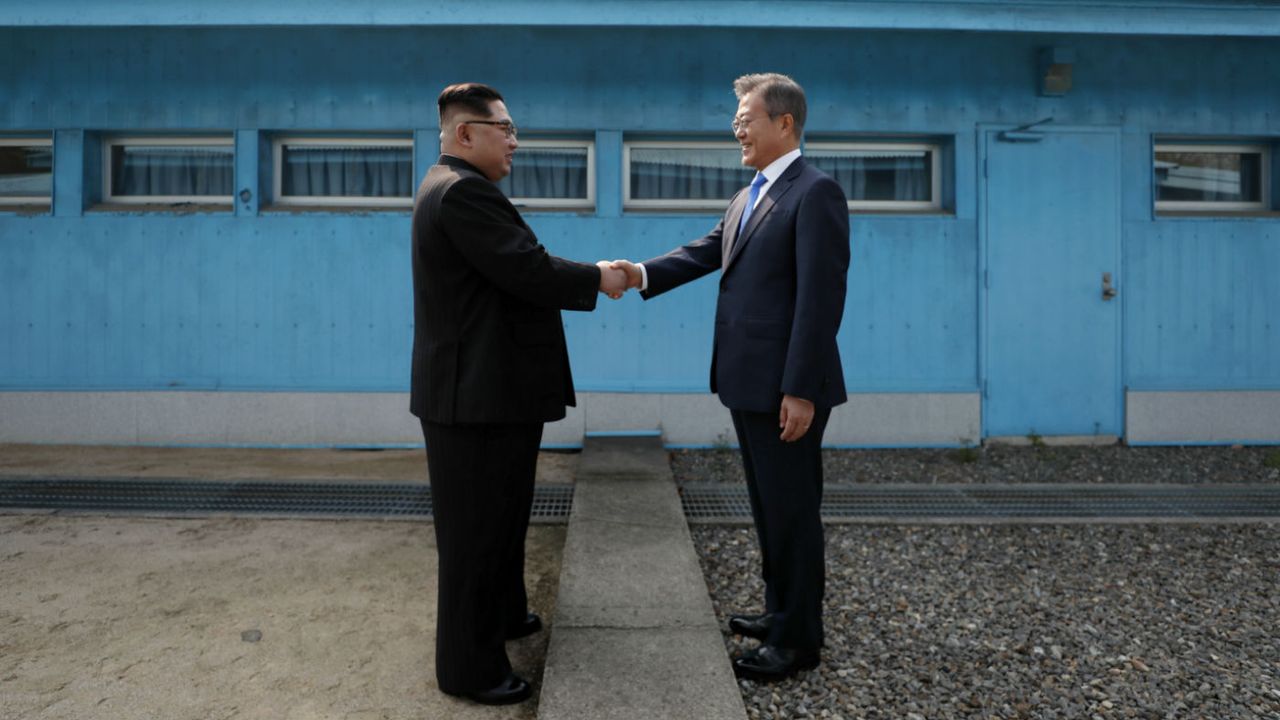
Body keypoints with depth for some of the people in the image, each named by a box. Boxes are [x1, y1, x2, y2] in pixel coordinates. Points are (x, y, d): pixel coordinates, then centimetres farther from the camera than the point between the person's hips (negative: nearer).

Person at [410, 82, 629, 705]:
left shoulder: (456, 188, 16)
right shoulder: (462, 191, -19)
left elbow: (514, 270, 14)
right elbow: (528, 271, -24)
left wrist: (584, 278, 7)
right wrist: (597, 278, -9)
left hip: (487, 386, 11)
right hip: (477, 393, -11)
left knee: (500, 516, 23)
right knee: (476, 528, 1)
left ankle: (502, 613, 42)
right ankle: (468, 666, 16)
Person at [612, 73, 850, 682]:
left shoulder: (815, 193, -12)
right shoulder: (749, 197, 17)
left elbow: (820, 298, -19)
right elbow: (706, 252, 11)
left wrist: (801, 390, -22)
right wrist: (644, 274, -6)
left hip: (786, 388, -9)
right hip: (748, 383, 9)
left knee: (793, 511, 4)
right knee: (768, 507, 19)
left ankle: (798, 638, 19)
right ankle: (781, 610, 35)